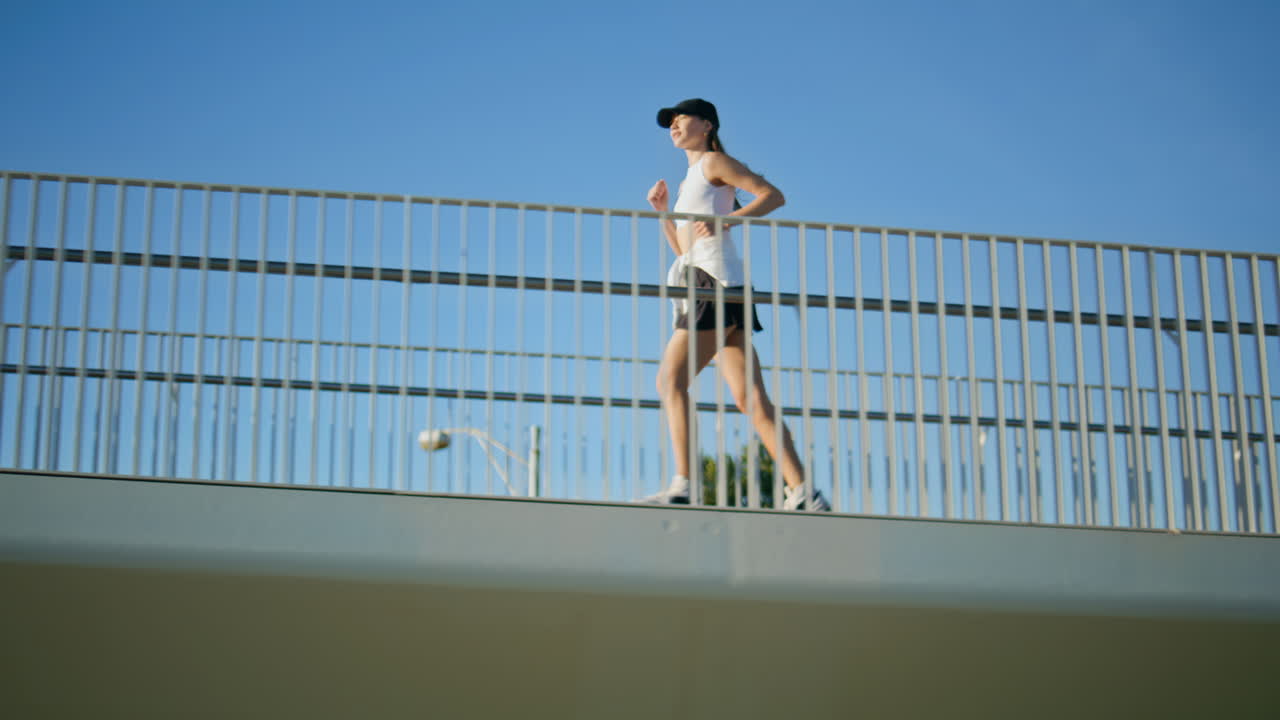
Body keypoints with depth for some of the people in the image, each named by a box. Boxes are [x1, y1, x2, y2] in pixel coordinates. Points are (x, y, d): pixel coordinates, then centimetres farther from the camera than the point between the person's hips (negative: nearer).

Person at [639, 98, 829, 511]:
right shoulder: (690, 182, 29)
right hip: (705, 285, 9)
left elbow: (772, 195, -6)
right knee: (749, 397, -2)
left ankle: (682, 486, -23)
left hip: (716, 282, -9)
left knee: (671, 380, -16)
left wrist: (723, 221, -16)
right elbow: (683, 249, 29)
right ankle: (801, 492, -9)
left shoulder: (713, 161, 4)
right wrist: (662, 210, 18)